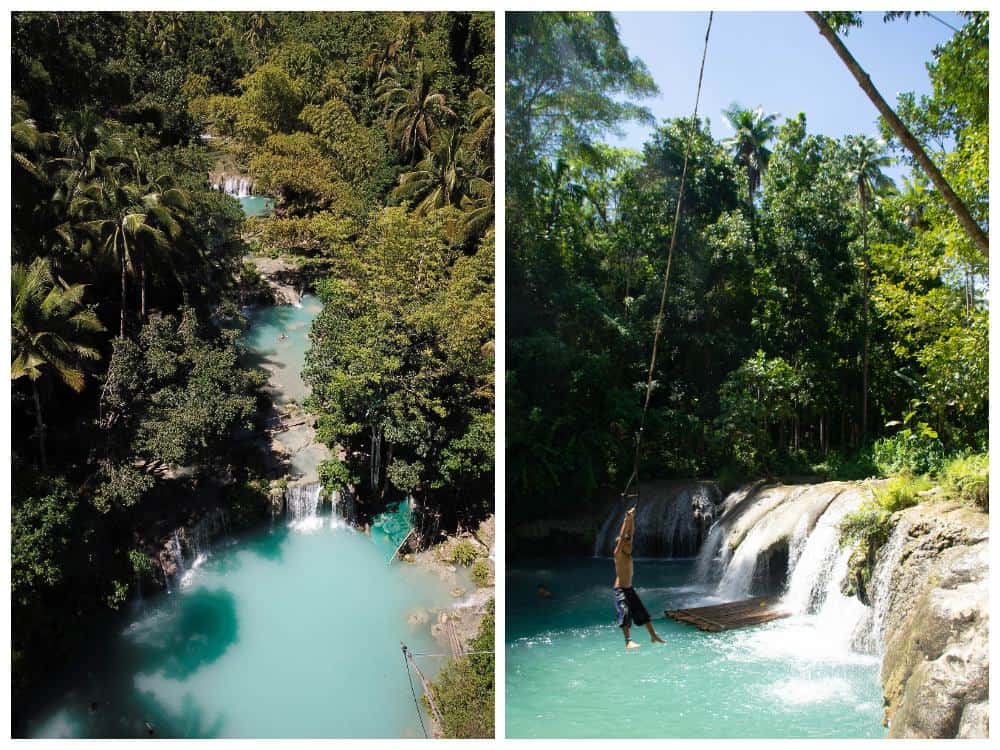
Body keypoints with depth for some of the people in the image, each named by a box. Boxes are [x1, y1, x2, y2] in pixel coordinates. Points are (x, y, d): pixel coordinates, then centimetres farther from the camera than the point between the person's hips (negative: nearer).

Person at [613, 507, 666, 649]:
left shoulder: (628, 553, 6)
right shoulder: (618, 554, -13)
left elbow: (631, 533, 4)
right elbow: (622, 536, -25)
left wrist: (632, 518, -3)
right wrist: (626, 519, -28)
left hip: (630, 589, 8)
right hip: (620, 589, -8)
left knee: (642, 612, 10)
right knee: (626, 613, -16)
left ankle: (653, 636, 18)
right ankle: (628, 641, -18)